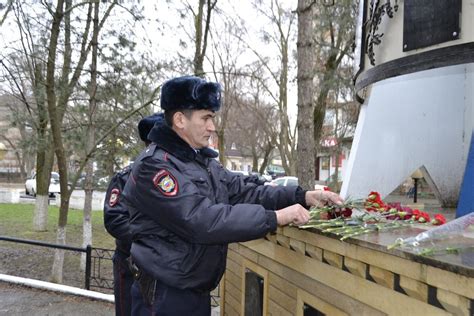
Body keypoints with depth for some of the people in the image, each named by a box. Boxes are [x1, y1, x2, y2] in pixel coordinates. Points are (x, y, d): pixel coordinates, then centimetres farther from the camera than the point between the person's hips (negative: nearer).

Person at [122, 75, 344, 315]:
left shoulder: (205, 162, 12)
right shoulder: (153, 166, -19)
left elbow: (246, 192, 6)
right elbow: (202, 221, -28)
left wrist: (303, 196, -6)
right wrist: (275, 217, -27)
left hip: (198, 291, 8)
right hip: (164, 296, -8)